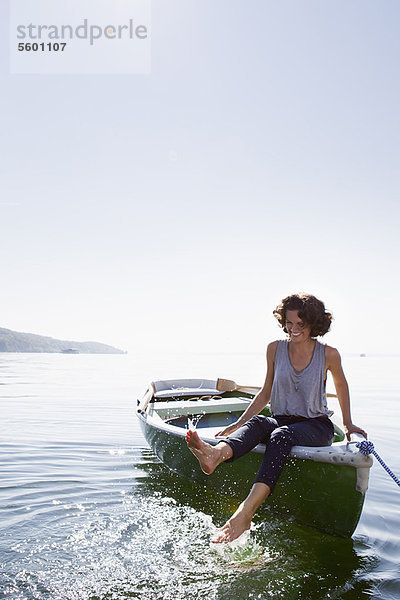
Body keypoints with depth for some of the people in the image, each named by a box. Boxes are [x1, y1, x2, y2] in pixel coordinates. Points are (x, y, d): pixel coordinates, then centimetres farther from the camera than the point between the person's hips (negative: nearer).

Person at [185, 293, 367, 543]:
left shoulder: (328, 354, -4)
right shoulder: (275, 349, 3)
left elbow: (341, 385, 16)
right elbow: (266, 392, 12)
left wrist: (348, 424, 17)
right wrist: (239, 423, 6)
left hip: (317, 427, -3)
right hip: (281, 421, 3)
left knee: (281, 435, -37)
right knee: (257, 422, -33)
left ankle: (245, 512, -55)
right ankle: (216, 454, -64)